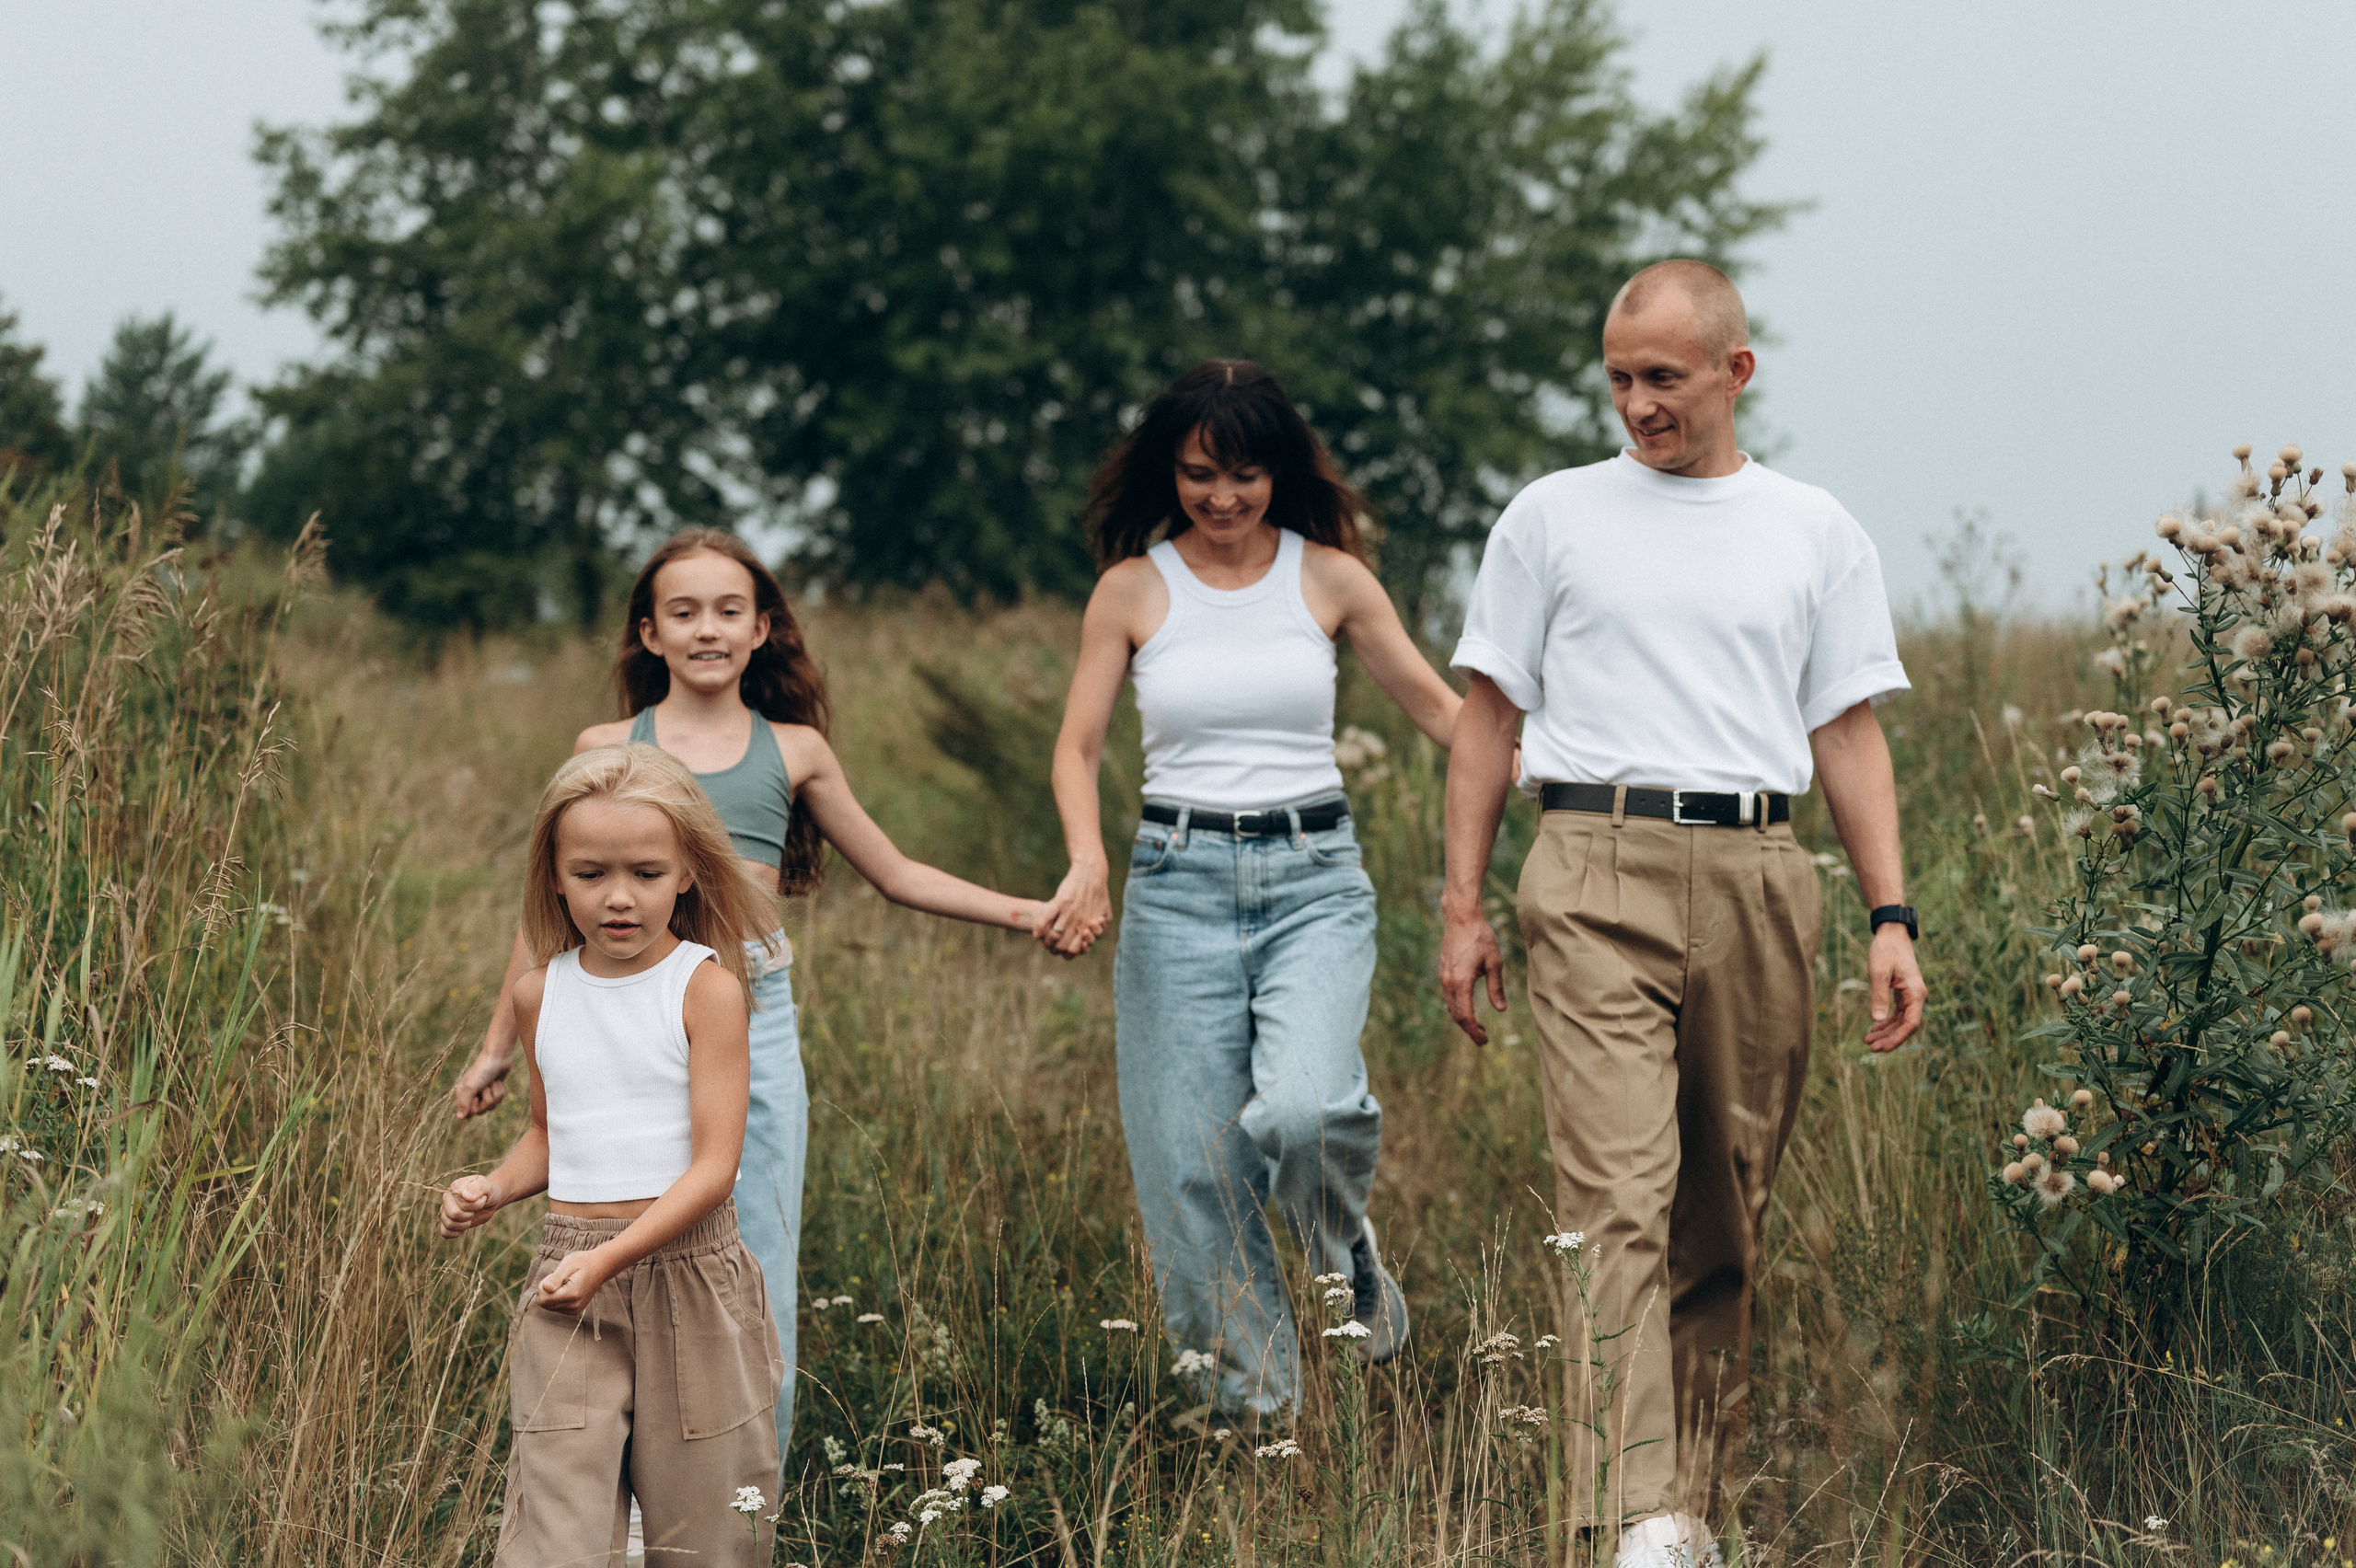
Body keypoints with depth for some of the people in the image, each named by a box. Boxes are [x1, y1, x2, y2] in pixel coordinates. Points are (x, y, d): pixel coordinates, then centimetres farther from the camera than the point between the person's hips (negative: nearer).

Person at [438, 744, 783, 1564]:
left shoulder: (705, 987, -8)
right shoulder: (542, 994, 7)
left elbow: (715, 1164, -13)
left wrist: (611, 1259, -21)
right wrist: (493, 1188, 2)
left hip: (687, 1266, -3)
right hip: (566, 1275, 3)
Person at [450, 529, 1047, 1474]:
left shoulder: (793, 752, 12)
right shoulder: (609, 751, 9)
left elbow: (896, 875, 20)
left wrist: (1025, 912, 10)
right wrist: (499, 1046, 19)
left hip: (755, 1019, 1)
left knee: (760, 1281, 1)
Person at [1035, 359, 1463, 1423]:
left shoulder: (1330, 576, 4)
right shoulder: (1133, 588, 4)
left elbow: (1434, 706, 12)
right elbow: (1077, 749, 6)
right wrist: (1087, 863, -11)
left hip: (1315, 877, -1)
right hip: (1180, 883, 1)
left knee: (1300, 1112, -26)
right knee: (1192, 1167, -2)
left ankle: (1345, 1250, 8)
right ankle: (1252, 1406, 12)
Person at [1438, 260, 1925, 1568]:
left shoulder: (1814, 533, 13)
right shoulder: (1553, 518, 10)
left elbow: (1850, 734, 12)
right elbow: (1490, 718, 12)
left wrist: (1891, 917, 3)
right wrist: (1462, 906, 5)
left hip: (1756, 881, 2)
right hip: (1596, 879, -2)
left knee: (1726, 1215, 5)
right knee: (1618, 1196, -15)